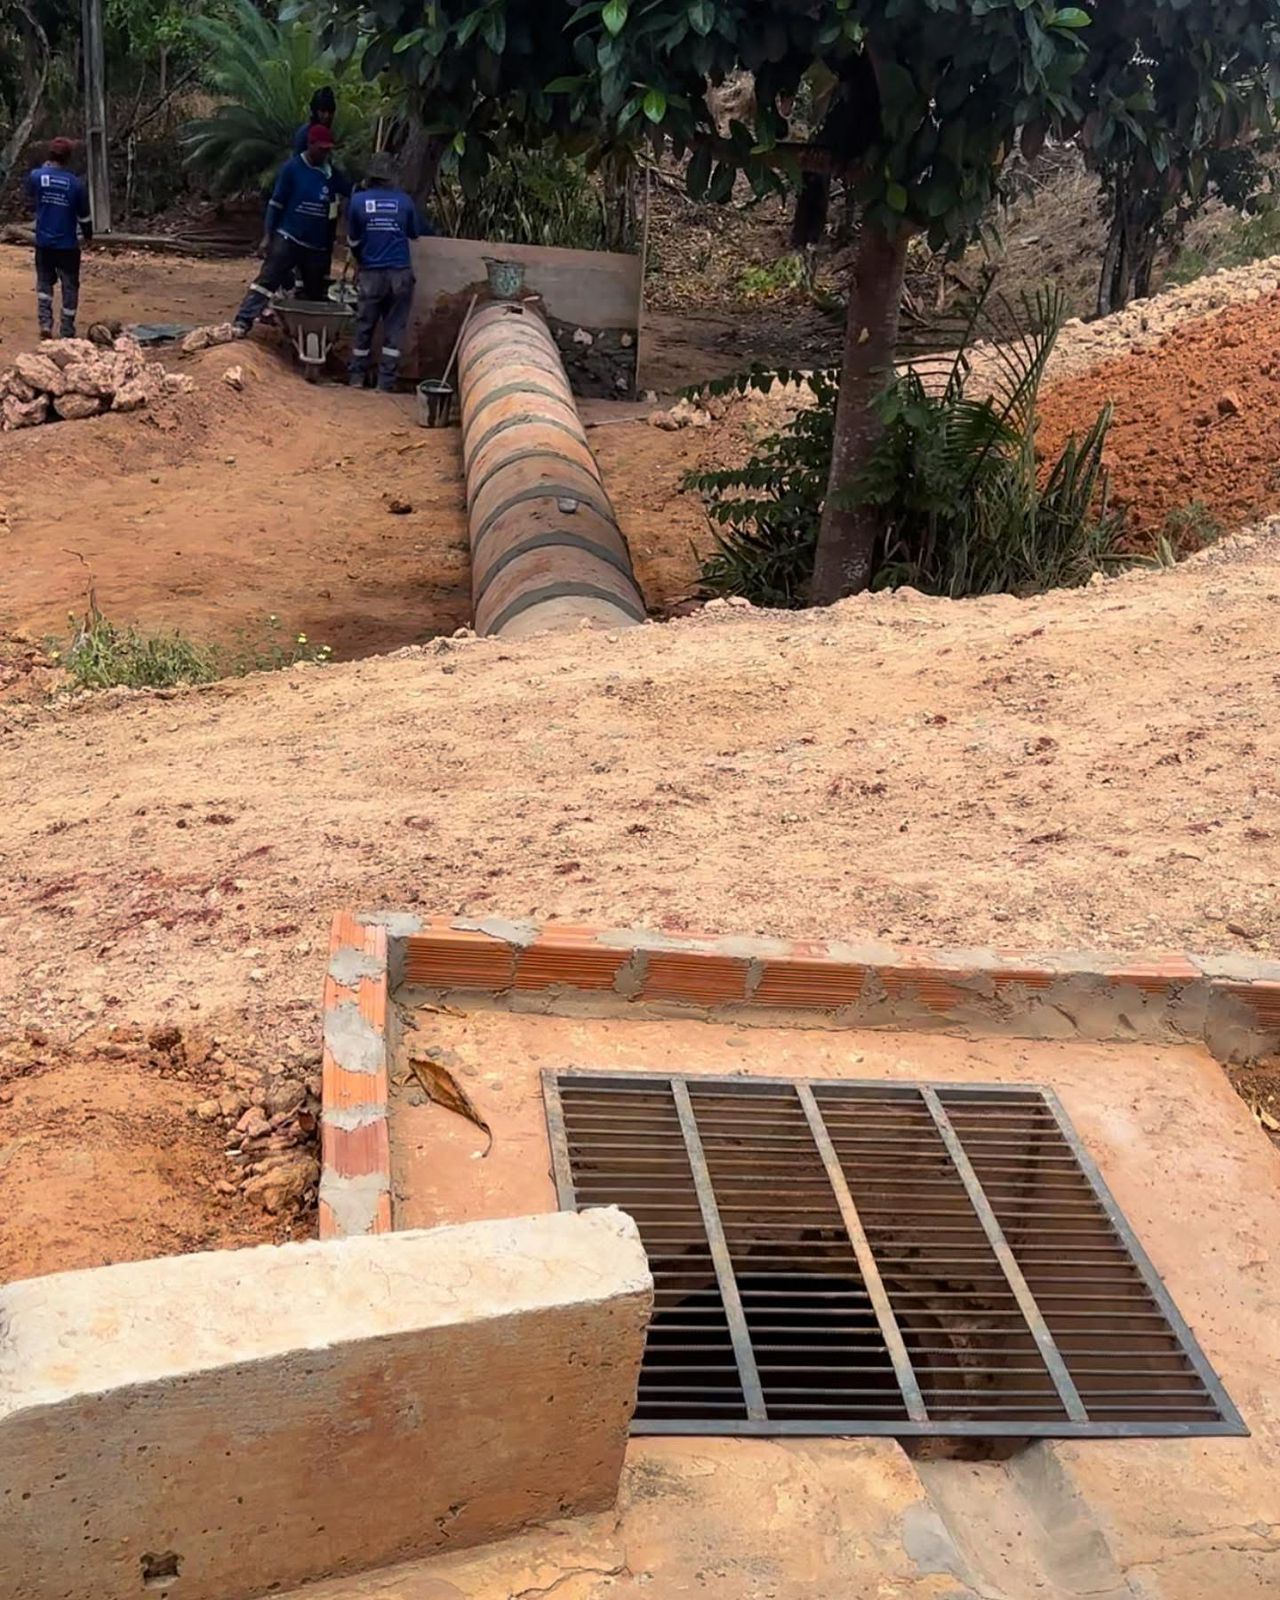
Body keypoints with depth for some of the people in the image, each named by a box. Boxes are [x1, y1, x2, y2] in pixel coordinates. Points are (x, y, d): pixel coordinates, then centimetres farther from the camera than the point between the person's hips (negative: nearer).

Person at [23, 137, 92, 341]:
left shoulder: (35, 176, -7)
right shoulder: (76, 183, -12)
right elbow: (84, 216, -2)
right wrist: (88, 236, 17)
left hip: (43, 242, 2)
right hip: (68, 244, -2)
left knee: (44, 281, 17)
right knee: (69, 287, 8)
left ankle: (45, 323, 3)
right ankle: (67, 332, 9)